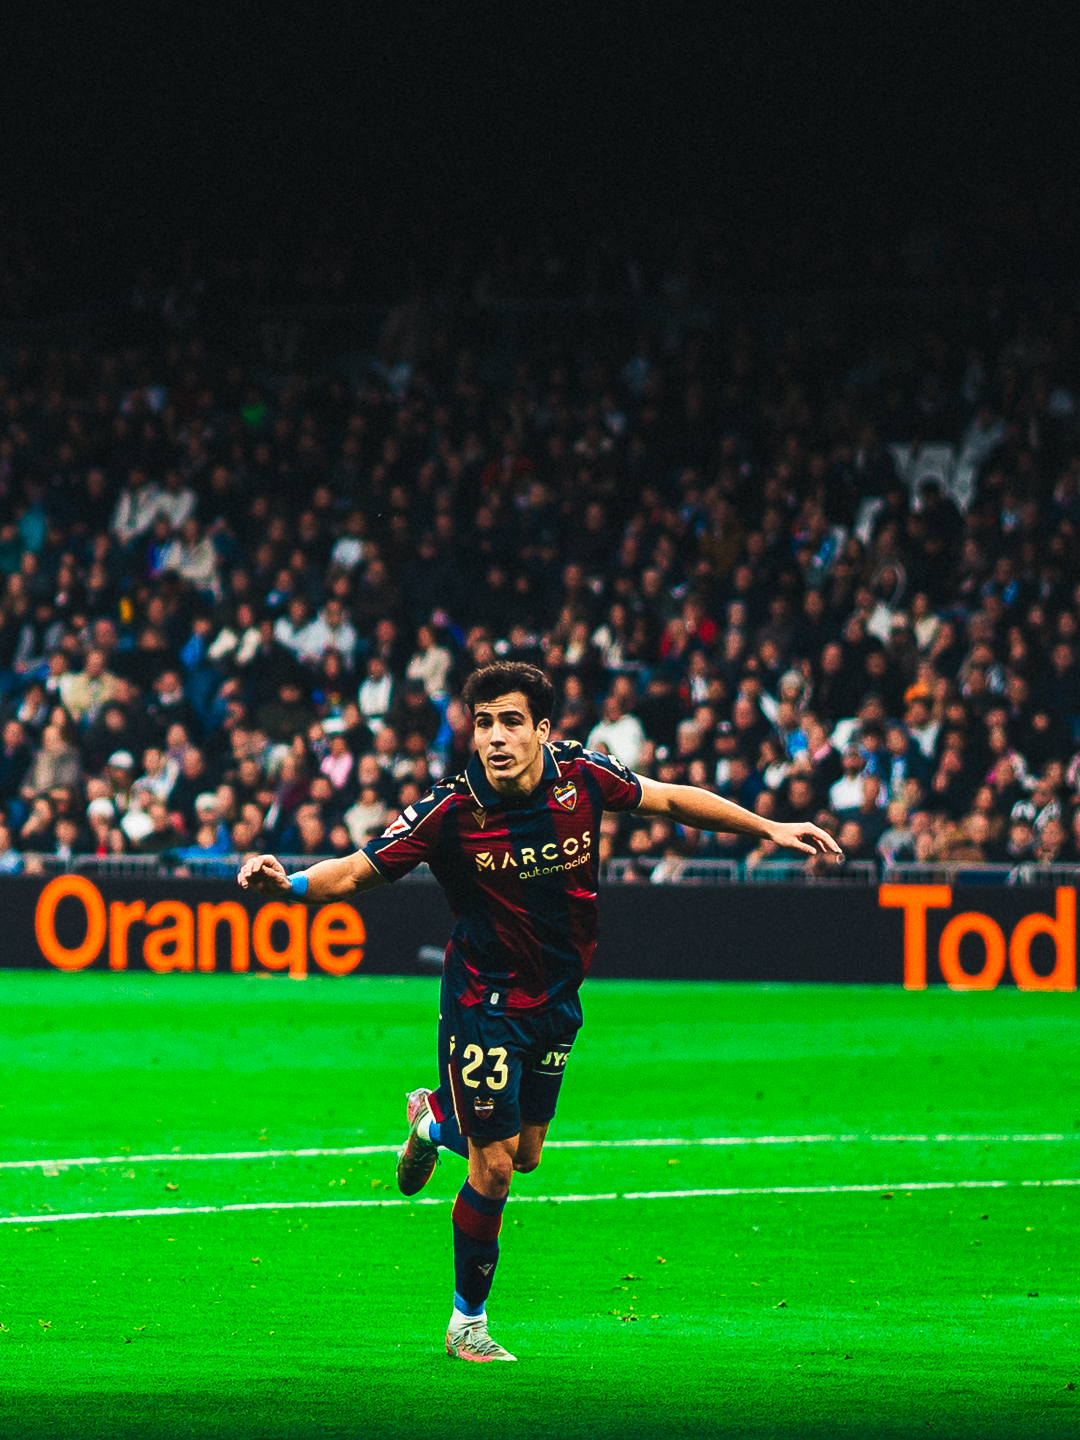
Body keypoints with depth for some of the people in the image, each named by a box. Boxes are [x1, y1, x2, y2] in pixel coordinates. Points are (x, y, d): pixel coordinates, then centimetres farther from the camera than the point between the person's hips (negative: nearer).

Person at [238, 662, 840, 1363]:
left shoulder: (585, 776, -13)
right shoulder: (450, 812, -23)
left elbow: (670, 799, 5)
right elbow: (356, 872, -17)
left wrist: (768, 827, 7)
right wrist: (288, 882, -36)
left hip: (556, 1000, 5)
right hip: (483, 1002, -5)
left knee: (524, 1154, 17)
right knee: (493, 1169, -6)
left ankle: (436, 1117, 49)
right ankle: (467, 1321, 13)